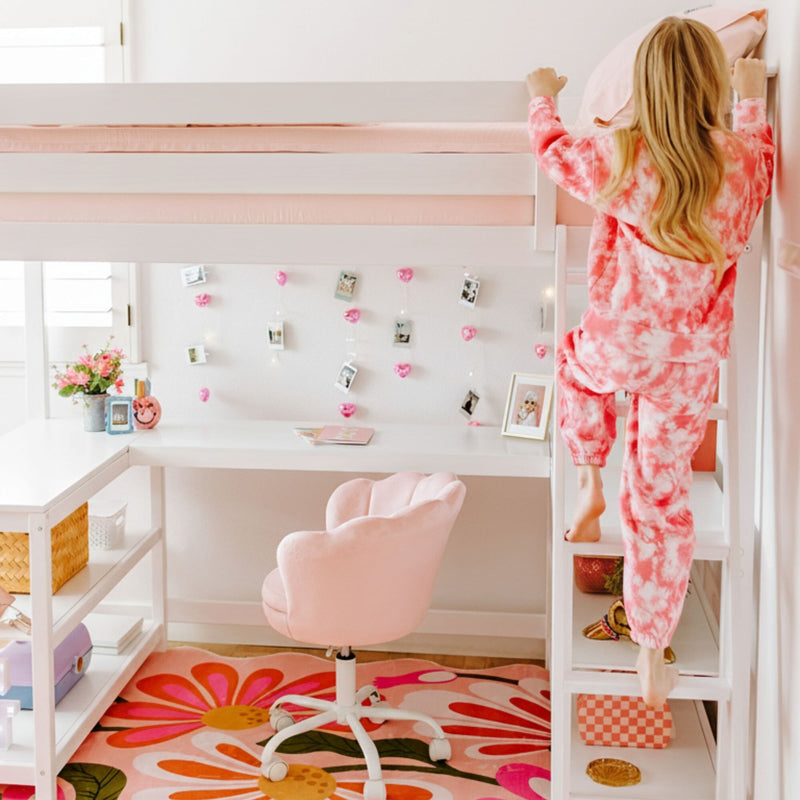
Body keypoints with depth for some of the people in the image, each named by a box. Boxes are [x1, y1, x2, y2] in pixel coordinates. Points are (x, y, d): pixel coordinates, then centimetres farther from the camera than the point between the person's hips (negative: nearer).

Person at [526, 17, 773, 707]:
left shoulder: (620, 159, -17)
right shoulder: (744, 162, -11)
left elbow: (552, 148, 5)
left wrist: (544, 97, 26)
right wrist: (752, 98, 35)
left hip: (617, 347, -2)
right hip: (690, 366, 2)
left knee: (576, 360, 37)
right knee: (661, 499, 13)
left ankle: (590, 483, 29)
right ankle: (653, 659, 21)